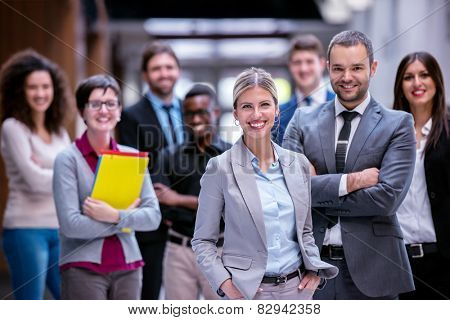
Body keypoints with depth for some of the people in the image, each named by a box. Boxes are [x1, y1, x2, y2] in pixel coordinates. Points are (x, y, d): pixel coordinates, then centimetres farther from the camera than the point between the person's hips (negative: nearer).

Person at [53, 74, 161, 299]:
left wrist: (115, 216, -16)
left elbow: (153, 216, 1)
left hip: (128, 266, 4)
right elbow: (71, 224, -13)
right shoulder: (68, 159, -4)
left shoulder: (132, 156, 9)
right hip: (83, 268, -4)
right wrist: (127, 218, -5)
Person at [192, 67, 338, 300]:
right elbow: (203, 240, -1)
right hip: (247, 292, -3)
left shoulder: (298, 163, 7)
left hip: (297, 288, 4)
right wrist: (225, 284, -13)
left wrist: (314, 268, 2)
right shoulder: (221, 168, -5)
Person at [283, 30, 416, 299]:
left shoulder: (398, 124, 1)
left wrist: (317, 196, -7)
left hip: (370, 267, -1)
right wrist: (350, 181, -14)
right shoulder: (302, 121, 8)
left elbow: (387, 197, -12)